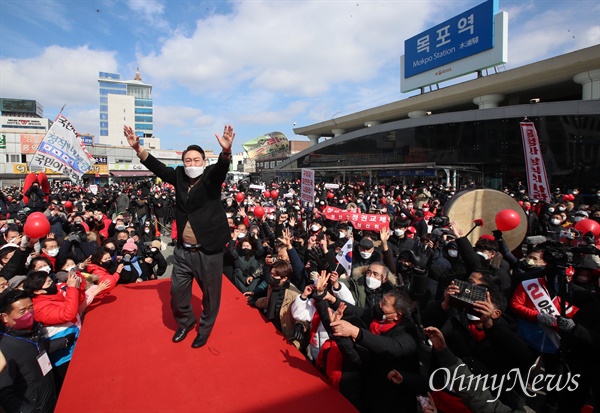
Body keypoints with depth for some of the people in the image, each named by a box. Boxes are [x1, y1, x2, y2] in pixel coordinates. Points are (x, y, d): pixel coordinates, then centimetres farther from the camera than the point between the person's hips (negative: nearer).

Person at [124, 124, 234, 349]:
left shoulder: (211, 176, -8)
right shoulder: (179, 176, 5)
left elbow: (222, 167, -26)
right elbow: (158, 167, 7)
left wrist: (226, 151, -48)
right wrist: (137, 148, -6)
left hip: (208, 251, -4)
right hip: (183, 251, 4)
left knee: (210, 294, 11)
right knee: (177, 293, 16)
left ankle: (205, 328, 36)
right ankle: (185, 322, 45)